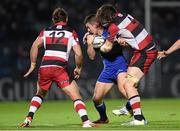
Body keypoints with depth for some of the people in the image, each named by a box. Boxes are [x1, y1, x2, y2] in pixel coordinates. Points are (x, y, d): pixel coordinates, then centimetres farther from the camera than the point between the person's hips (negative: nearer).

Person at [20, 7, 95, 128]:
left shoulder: (46, 31, 19)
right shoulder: (71, 33, 12)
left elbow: (35, 45, 3)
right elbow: (78, 54, 2)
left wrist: (33, 64, 9)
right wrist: (78, 68, 18)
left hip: (44, 67, 3)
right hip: (60, 68, -3)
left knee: (40, 94, 29)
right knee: (76, 97, 0)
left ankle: (29, 119, 18)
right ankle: (86, 121, -19)